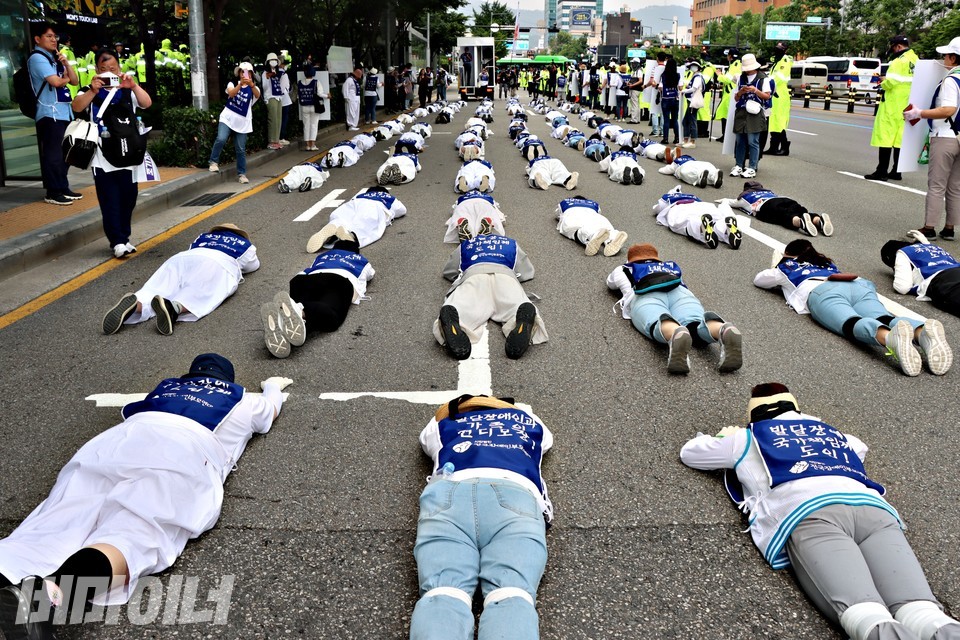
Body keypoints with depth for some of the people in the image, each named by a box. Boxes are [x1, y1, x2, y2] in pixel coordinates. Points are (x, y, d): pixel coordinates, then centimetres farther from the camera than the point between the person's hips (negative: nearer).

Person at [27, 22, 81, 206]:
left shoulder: (54, 58, 18)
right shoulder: (37, 58, -7)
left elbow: (74, 81, 14)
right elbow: (55, 81, -18)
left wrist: (66, 63, 0)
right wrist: (66, 78, 2)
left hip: (64, 112, 9)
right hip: (50, 113, -9)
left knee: (64, 152, 12)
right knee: (53, 153, -7)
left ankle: (63, 188, 21)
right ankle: (52, 192, -3)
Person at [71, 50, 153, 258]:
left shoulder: (128, 91, 9)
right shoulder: (91, 92, 6)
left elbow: (147, 104, -10)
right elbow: (76, 107, -13)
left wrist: (133, 85, -26)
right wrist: (93, 90, -27)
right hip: (102, 158, -2)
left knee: (128, 197, 8)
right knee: (109, 200, -5)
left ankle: (124, 237, 21)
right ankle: (117, 241, -6)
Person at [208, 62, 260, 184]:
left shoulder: (253, 88, 3)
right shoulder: (232, 84, 3)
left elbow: (257, 95, -22)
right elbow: (231, 93, -20)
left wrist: (251, 84, -42)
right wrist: (241, 84, -37)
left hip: (242, 123, 1)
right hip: (227, 118, -1)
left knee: (241, 150, 3)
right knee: (221, 139, -23)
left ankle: (242, 174, 14)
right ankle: (214, 162, -5)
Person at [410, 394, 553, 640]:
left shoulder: (444, 424, 40)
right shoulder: (527, 419, 41)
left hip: (448, 495, 1)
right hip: (514, 494, 0)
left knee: (443, 592, -23)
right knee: (512, 594, -23)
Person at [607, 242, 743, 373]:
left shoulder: (628, 268, 37)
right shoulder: (671, 265, 44)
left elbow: (610, 282, 42)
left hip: (646, 296, -2)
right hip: (680, 293, 2)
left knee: (657, 323, -33)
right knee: (697, 324, -26)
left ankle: (676, 335, -70)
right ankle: (725, 330, -61)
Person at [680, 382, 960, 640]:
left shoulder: (747, 438, 32)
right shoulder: (831, 431, 42)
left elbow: (688, 452, 46)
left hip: (808, 513, -3)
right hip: (873, 507, 3)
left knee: (859, 609, -26)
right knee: (919, 607, -19)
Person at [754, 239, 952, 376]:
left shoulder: (785, 266, 34)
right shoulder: (827, 264, 45)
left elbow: (758, 279, 50)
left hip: (821, 292, -4)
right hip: (858, 285, 4)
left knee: (853, 323, -32)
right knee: (886, 319, -23)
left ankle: (890, 337, -67)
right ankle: (923, 332, -58)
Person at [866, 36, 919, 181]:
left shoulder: (900, 61, -13)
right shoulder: (916, 61, 12)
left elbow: (891, 82, -22)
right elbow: (915, 82, 14)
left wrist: (883, 83, 0)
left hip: (893, 106, -8)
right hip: (907, 108, 8)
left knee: (885, 136, -6)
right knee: (900, 138, 12)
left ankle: (881, 172, -8)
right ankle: (896, 172, 16)